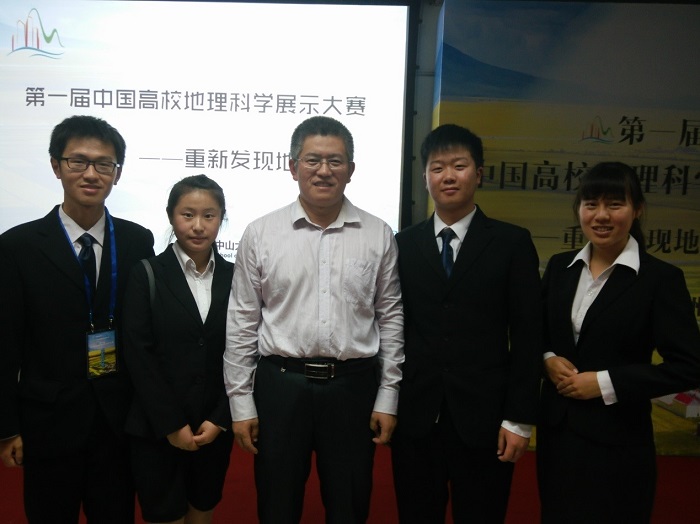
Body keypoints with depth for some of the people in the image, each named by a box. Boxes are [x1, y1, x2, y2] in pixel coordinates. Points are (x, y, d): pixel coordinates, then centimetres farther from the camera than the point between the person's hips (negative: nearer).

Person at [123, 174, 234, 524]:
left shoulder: (233, 277, 2)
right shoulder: (147, 275, -5)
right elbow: (138, 356, -9)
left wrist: (220, 419, -6)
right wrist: (172, 425, -11)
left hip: (215, 427, 3)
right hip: (156, 429, -2)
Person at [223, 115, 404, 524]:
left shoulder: (379, 235, 0)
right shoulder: (260, 234, -2)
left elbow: (391, 318, 4)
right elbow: (242, 323, 1)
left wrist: (388, 397, 2)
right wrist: (241, 403, 1)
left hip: (354, 385, 1)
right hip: (280, 383, 0)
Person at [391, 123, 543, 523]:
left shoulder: (512, 243, 0)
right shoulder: (404, 245, 5)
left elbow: (528, 335, -2)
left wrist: (519, 418, -6)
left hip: (483, 418, -1)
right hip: (414, 416, 2)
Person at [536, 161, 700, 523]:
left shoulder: (661, 278, -11)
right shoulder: (559, 266, 4)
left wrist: (607, 383, -18)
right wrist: (548, 359, -8)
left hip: (616, 440, -4)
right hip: (556, 429, 5)